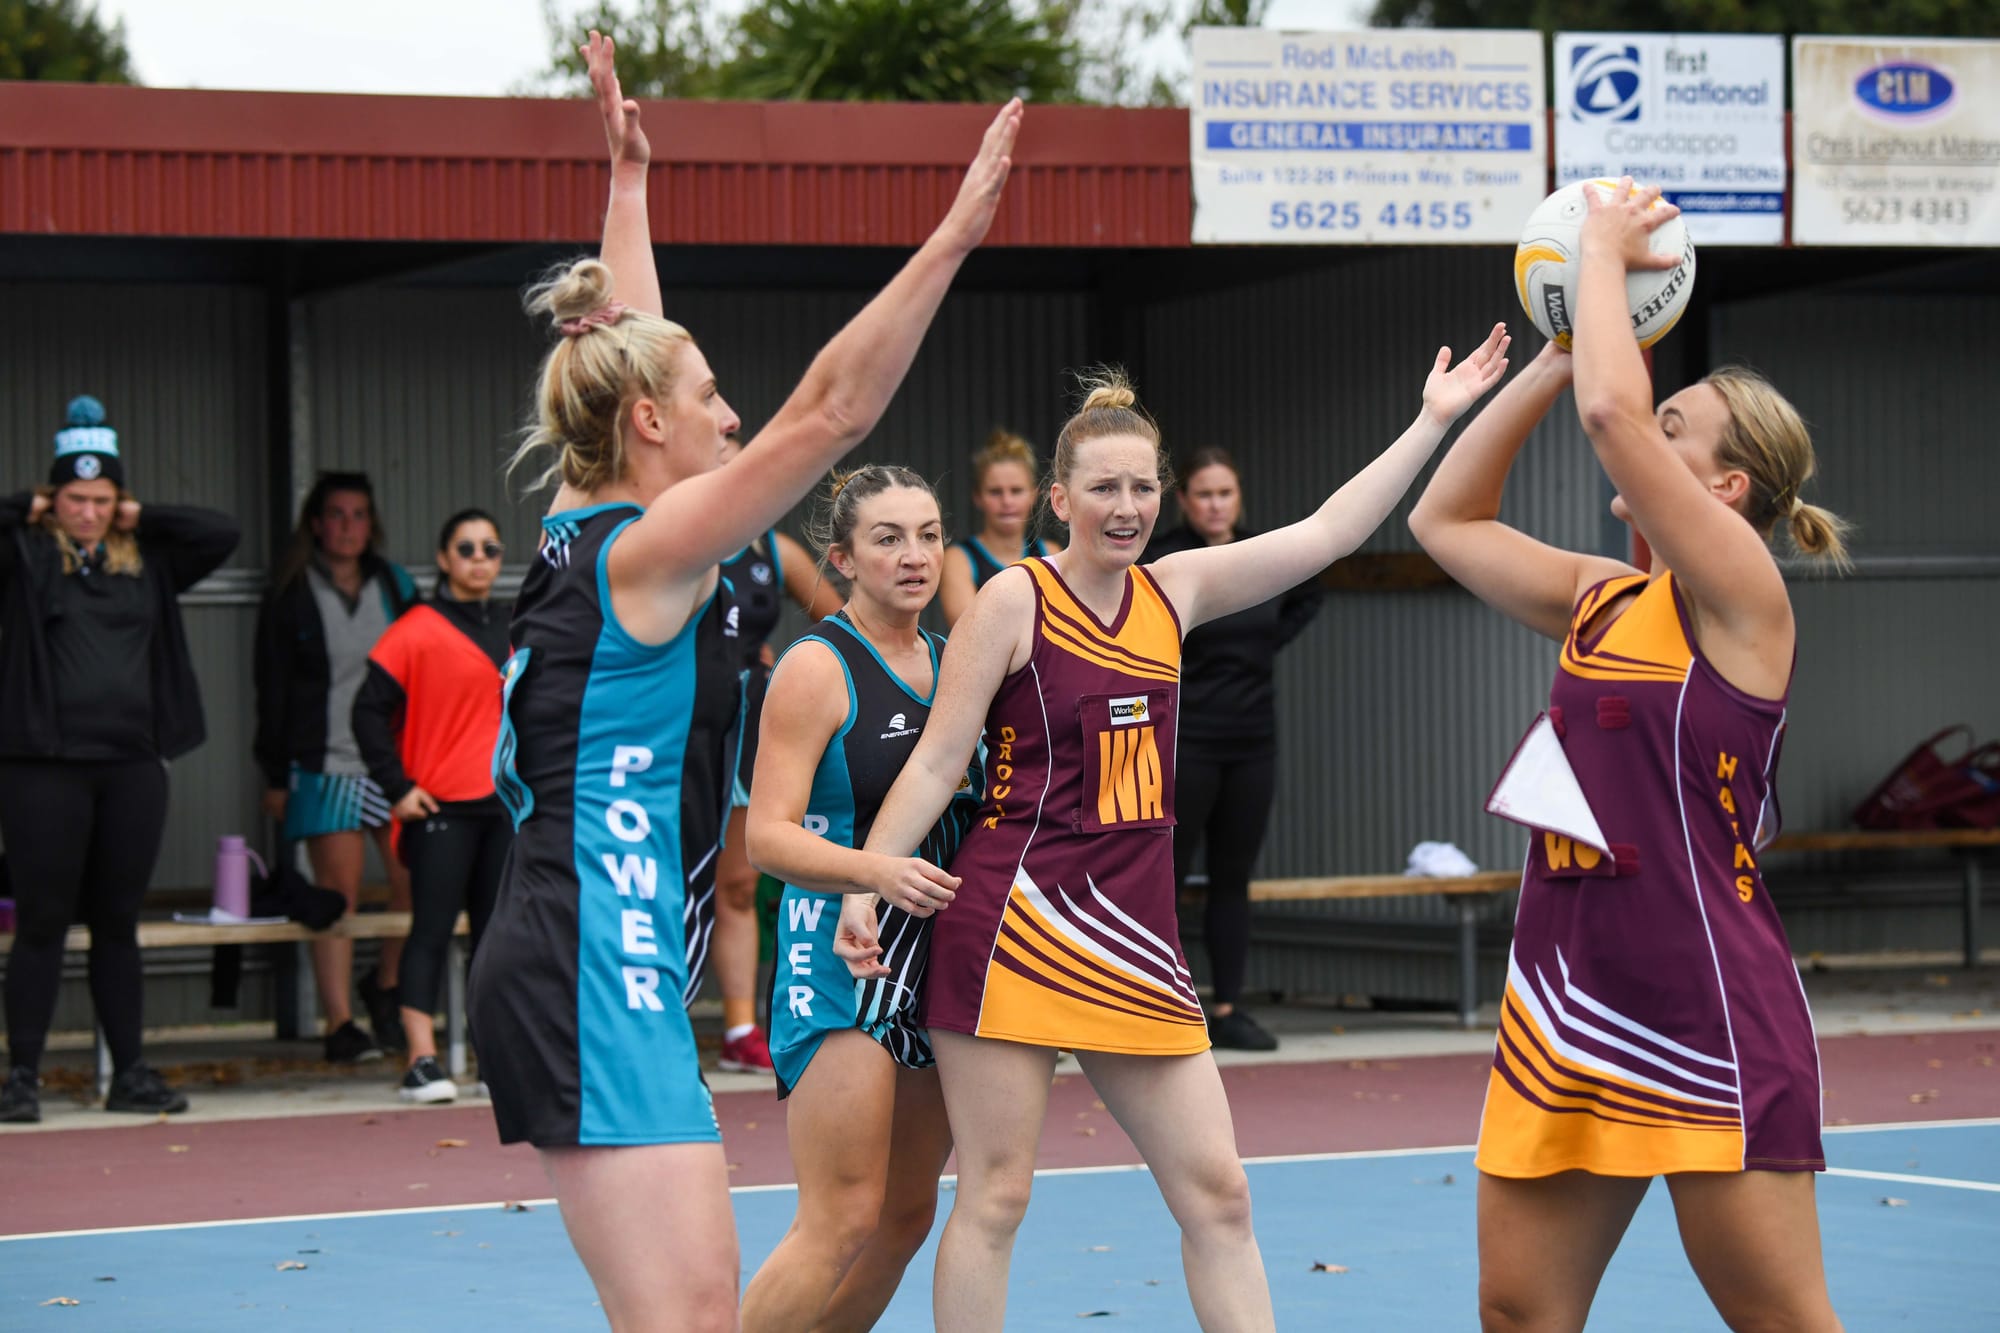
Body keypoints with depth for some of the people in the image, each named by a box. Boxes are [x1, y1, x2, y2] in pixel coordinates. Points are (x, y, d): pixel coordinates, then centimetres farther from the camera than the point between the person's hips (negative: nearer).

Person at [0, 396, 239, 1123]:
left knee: (118, 924, 11)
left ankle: (130, 1074, 17)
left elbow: (223, 532, 9)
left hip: (131, 764, 4)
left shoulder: (147, 563, 11)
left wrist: (143, 518, 7)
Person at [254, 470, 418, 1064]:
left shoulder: (396, 586, 11)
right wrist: (275, 775, -2)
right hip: (325, 764, -3)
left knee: (416, 880, -5)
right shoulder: (290, 597, 2)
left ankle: (385, 983, 20)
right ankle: (339, 1021, -3)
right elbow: (272, 691, 3)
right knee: (338, 886, -6)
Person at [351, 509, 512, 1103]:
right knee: (433, 930, -8)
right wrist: (397, 787, -11)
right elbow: (370, 712, -7)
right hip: (441, 807, -6)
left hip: (509, 805, 6)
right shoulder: (416, 632, -5)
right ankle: (421, 1061, -9)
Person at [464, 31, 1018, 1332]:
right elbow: (829, 414, -18)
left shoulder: (586, 528, 13)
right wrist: (952, 236, -20)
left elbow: (624, 346, 29)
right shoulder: (648, 551, -10)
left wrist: (629, 174, 38)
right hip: (598, 978, -10)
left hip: (576, 968, 10)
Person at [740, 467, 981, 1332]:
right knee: (843, 1221, -14)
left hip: (938, 961, 8)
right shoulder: (818, 667, -9)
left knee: (906, 1217, 9)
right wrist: (878, 871, -31)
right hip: (842, 958, -8)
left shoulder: (949, 660, 12)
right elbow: (768, 836, -17)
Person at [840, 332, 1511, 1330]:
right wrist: (869, 882, -16)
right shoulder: (1015, 599, -5)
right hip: (1018, 917, -6)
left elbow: (1326, 534, 14)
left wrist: (1433, 421, 13)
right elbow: (935, 763, -5)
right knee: (994, 1198, -3)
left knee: (1216, 1194, 4)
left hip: (1134, 933, 6)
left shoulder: (1174, 591, 10)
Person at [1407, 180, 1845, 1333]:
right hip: (1567, 1001, 8)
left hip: (1707, 1011, -8)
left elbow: (1611, 411, -21)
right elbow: (1445, 520, 21)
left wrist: (1604, 253, -7)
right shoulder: (1600, 600, 13)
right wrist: (1553, 358, 14)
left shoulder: (1741, 593, -9)